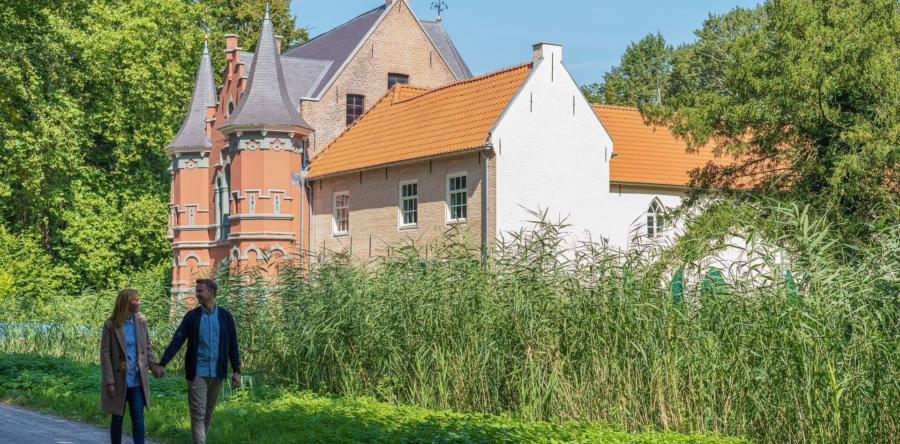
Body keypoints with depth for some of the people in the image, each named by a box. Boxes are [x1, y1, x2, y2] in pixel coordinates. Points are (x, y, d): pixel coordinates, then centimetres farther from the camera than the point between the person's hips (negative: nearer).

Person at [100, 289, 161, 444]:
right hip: (118, 380, -3)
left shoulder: (141, 321, 3)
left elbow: (147, 347, 10)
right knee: (117, 418, 8)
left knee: (138, 417, 0)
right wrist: (109, 382, -13)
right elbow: (105, 354, -9)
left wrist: (154, 366, -5)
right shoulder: (110, 325, -9)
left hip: (137, 380, 3)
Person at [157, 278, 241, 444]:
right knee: (198, 415, -6)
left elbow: (232, 345, 6)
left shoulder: (225, 316, 2)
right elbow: (177, 340, -5)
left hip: (217, 373, 2)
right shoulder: (191, 316, -1)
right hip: (197, 373, -2)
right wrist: (163, 363, -13)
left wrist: (236, 370, 2)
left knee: (208, 414, 13)